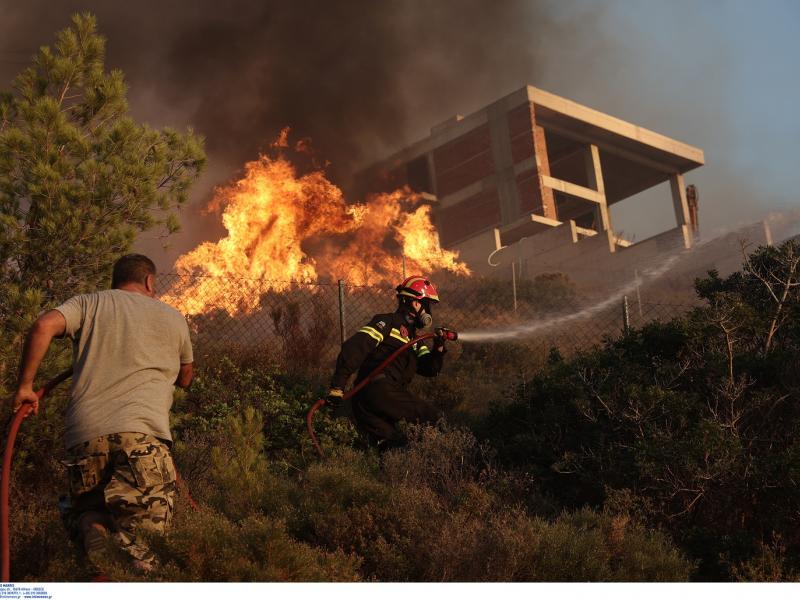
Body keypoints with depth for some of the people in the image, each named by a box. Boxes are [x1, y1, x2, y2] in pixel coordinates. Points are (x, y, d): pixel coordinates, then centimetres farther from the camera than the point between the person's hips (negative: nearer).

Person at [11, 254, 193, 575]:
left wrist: (25, 385, 5)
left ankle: (92, 527, -14)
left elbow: (44, 326, -2)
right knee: (147, 529, 1)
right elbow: (185, 378, 33)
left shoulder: (89, 303, 17)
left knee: (85, 509, 23)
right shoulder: (172, 317, 20)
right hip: (142, 432, -2)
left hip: (85, 432, 2)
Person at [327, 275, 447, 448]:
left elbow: (430, 369, 20)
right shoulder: (387, 322, -1)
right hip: (378, 390, -9)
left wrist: (438, 349, -1)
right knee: (432, 417, -11)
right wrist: (337, 386, -22)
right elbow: (354, 347, -14)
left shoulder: (414, 339, 27)